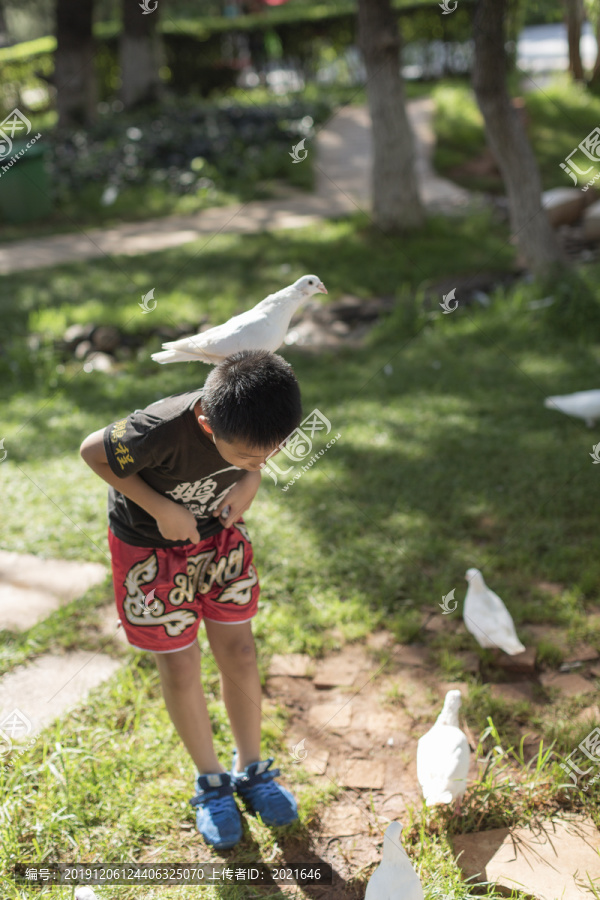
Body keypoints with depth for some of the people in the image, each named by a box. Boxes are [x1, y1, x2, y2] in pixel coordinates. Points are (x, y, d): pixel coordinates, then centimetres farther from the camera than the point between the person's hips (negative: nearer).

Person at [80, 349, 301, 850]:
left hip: (221, 535, 4)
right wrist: (159, 507, -24)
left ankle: (251, 770, 28)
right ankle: (210, 782, 26)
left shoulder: (253, 423, -25)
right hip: (152, 546, -4)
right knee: (181, 666, 5)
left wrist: (250, 483, -19)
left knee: (239, 651, 7)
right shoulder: (163, 431, -39)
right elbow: (94, 451, -21)